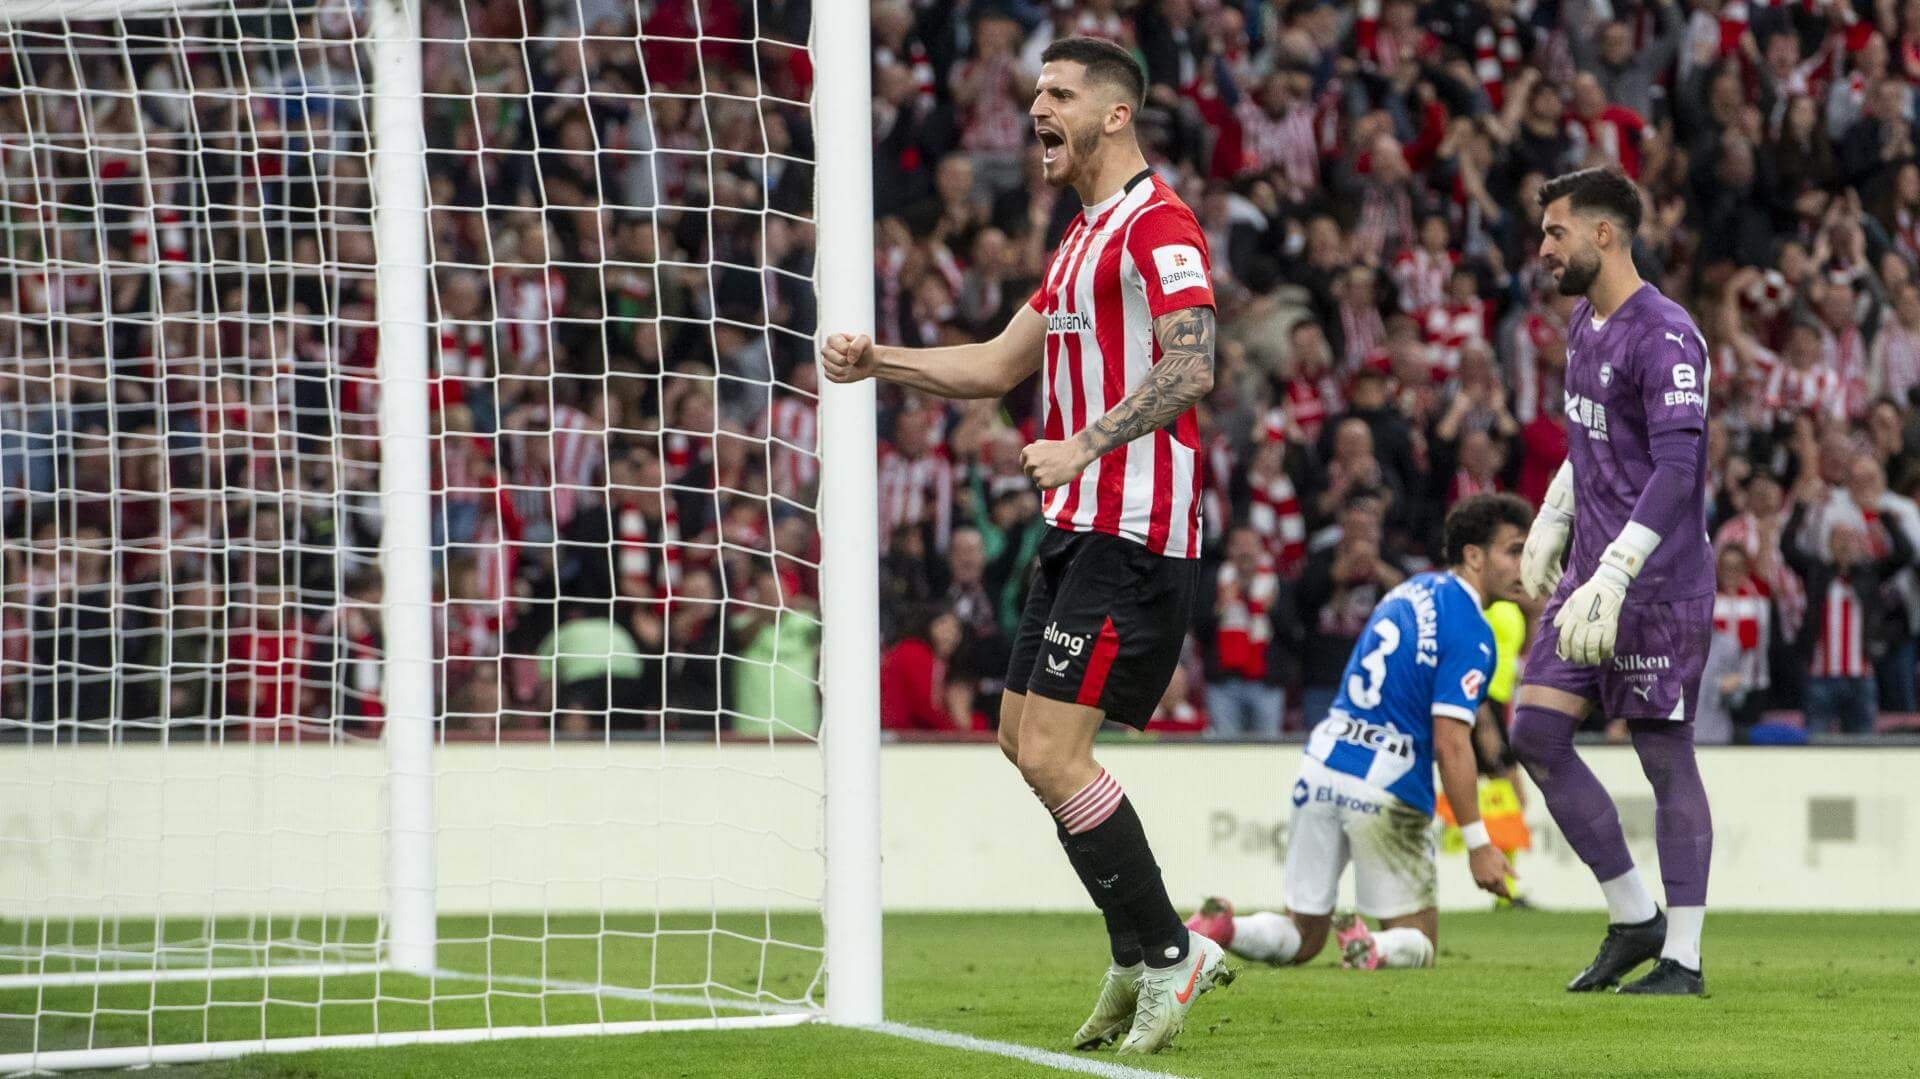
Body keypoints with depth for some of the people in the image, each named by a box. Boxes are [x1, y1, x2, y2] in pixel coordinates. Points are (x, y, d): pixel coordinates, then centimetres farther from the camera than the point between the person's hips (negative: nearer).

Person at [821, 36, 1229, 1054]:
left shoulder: (1157, 224, -12)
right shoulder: (1087, 235, 20)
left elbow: (1189, 368, -24)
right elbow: (1000, 364, 26)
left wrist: (1083, 446, -29)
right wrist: (875, 360, 16)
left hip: (1132, 536, -11)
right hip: (1077, 528, 11)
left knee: (1052, 752, -15)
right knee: (1022, 736, 13)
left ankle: (1165, 954, -4)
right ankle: (1142, 959, 20)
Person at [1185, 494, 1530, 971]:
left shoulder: (1413, 590, 14)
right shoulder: (1470, 633, -11)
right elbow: (1450, 744, -17)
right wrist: (1477, 842, -15)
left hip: (1323, 765, 7)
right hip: (1386, 789, -7)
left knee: (1301, 939, 15)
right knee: (1416, 944, 6)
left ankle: (1219, 927, -12)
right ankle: (1372, 948, -27)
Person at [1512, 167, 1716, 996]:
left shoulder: (1664, 338, -17)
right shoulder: (1584, 323, 13)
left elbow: (1677, 469, -24)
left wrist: (1612, 577, -29)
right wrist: (1551, 523, 29)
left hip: (1658, 582, -9)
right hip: (1592, 573, 9)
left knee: (1665, 756, -4)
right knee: (1534, 732, 3)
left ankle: (1682, 958, 1)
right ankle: (1634, 918, 12)